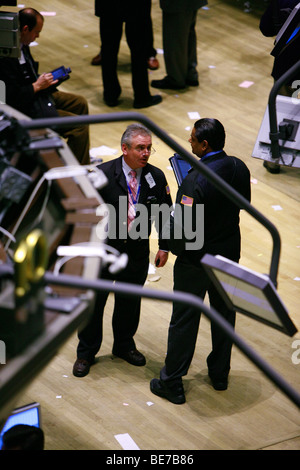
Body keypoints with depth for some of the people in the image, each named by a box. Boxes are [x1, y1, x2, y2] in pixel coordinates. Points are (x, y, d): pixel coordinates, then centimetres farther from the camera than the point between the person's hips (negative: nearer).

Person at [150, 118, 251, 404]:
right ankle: (220, 374, 37)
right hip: (229, 252, 6)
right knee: (224, 313, 21)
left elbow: (184, 227, -27)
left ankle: (172, 383, 19)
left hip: (196, 260, -6)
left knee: (185, 320, 7)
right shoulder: (239, 168, -7)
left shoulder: (196, 180, -29)